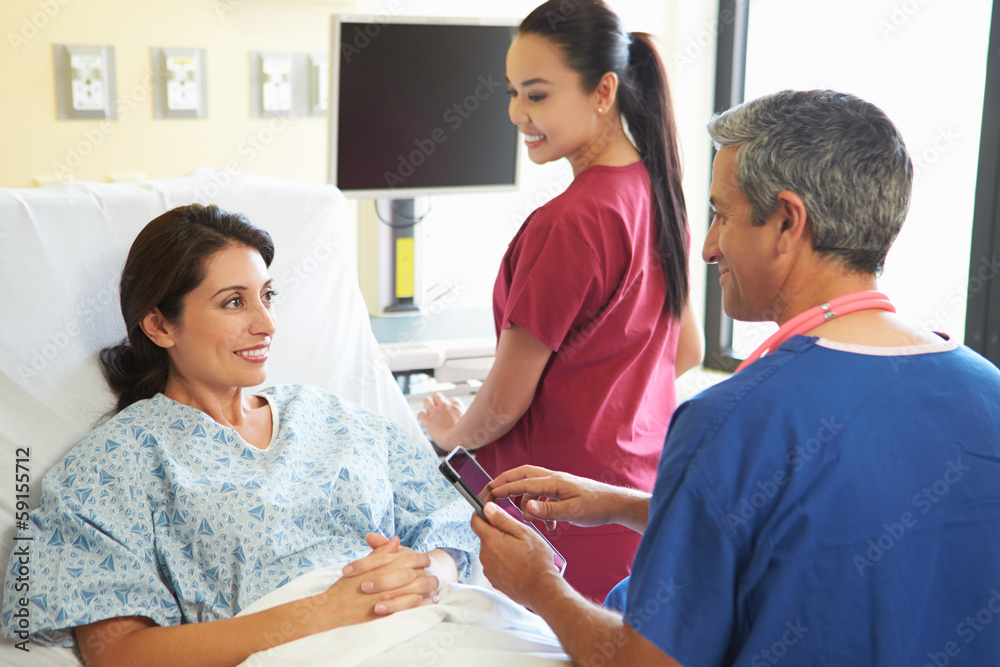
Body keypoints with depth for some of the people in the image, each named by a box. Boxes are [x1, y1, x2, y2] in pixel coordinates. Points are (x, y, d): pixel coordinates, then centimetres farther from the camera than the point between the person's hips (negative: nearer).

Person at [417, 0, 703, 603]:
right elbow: (686, 352, 17)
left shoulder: (569, 223, -22)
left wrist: (450, 433, 6)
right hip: (643, 487, 9)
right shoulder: (657, 190, 4)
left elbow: (505, 402, -14)